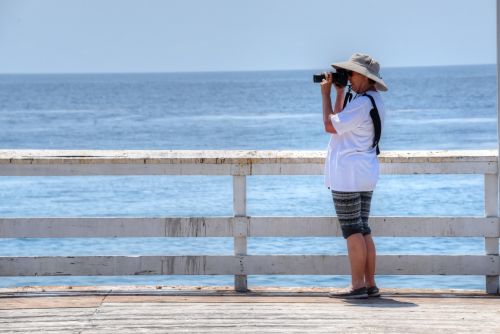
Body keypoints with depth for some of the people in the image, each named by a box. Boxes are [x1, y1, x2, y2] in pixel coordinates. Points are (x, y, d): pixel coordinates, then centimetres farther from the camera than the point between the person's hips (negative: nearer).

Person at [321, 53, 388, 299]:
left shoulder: (362, 103, -17)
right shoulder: (373, 101, 16)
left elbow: (330, 125, -14)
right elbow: (341, 121, 22)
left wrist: (326, 94, -4)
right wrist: (339, 91, 17)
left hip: (348, 175, -10)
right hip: (366, 176, 10)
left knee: (352, 231, -7)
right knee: (363, 231, 11)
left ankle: (358, 286, -6)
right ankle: (370, 284, 11)